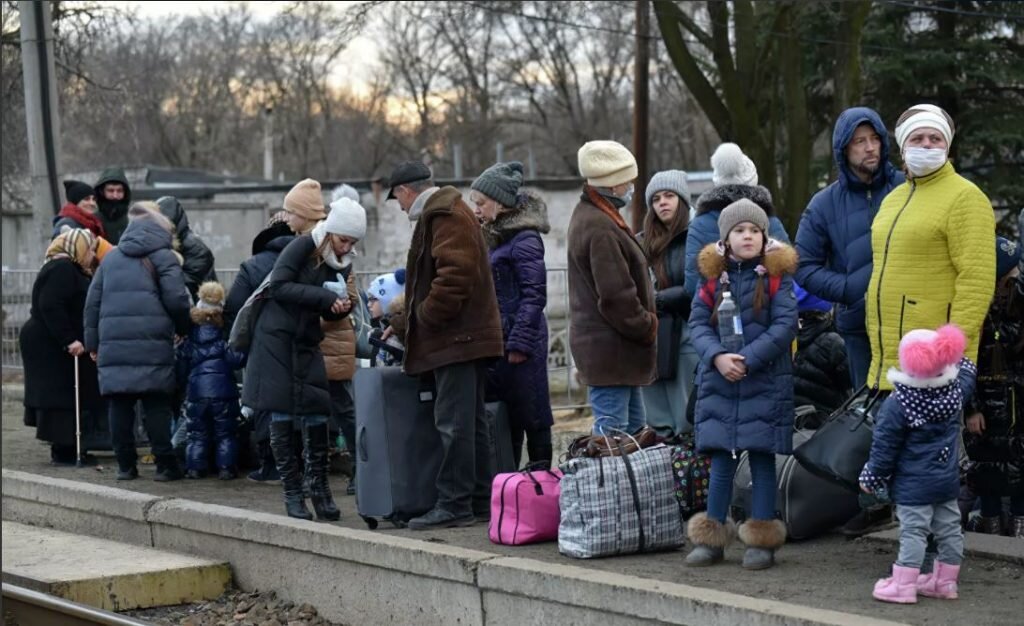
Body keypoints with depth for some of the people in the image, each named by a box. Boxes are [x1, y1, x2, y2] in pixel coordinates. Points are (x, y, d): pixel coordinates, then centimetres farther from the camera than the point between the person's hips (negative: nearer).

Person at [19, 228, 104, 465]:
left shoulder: (71, 269, 19)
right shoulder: (62, 269, -15)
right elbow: (50, 306, -25)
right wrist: (69, 340, -27)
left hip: (52, 345, 11)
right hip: (50, 346, -11)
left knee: (67, 397, 11)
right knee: (60, 396, -8)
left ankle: (65, 448, 16)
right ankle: (64, 451, -6)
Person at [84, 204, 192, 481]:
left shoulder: (111, 257, 19)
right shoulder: (162, 256, 3)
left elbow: (93, 301, 17)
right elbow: (176, 299, -6)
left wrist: (93, 342, 20)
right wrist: (182, 328, 11)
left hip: (113, 344, 4)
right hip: (152, 343, -4)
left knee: (120, 405, 6)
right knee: (157, 405, 0)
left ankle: (125, 465, 7)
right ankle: (165, 465, 0)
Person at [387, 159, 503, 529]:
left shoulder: (446, 217, -13)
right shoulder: (443, 213, 22)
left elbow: (454, 276, -24)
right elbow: (428, 279, 28)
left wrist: (426, 315, -15)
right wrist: (406, 320, 24)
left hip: (456, 338, -11)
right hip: (464, 336, 11)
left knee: (454, 423, -9)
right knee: (471, 422, 13)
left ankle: (454, 505, -7)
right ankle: (481, 501, 17)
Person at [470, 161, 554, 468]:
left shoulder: (525, 240, -12)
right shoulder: (493, 238, 15)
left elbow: (534, 295, -16)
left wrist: (519, 343, -18)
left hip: (519, 342, -9)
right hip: (494, 342, 9)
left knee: (530, 415, -1)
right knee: (501, 417, 12)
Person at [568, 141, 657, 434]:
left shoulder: (589, 215, 15)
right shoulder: (601, 229, -21)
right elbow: (616, 297, -23)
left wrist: (643, 324, 15)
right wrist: (647, 327, -10)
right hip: (610, 350, -11)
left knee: (634, 425, 16)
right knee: (611, 426, -8)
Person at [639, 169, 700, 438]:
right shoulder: (644, 242, 14)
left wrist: (659, 299, -11)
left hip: (684, 335, -5)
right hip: (651, 337, 5)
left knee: (686, 418, -4)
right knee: (658, 418, 6)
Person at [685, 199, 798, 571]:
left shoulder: (777, 276, -2)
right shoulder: (713, 276, 6)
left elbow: (785, 326, -10)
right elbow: (698, 323, 3)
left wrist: (747, 359, -16)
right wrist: (718, 356, -14)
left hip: (765, 383, -3)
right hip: (718, 384, 3)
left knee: (762, 458, 2)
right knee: (721, 462, 7)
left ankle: (762, 541, 9)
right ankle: (712, 539, 15)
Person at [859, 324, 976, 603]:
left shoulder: (896, 405, -18)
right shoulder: (956, 391, -3)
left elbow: (884, 449, -13)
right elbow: (967, 370, 22)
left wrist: (871, 478, -1)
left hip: (913, 486, -6)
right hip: (948, 481, 6)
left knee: (913, 532, -5)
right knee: (949, 530, 12)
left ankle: (903, 585, -2)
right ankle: (945, 581, 21)